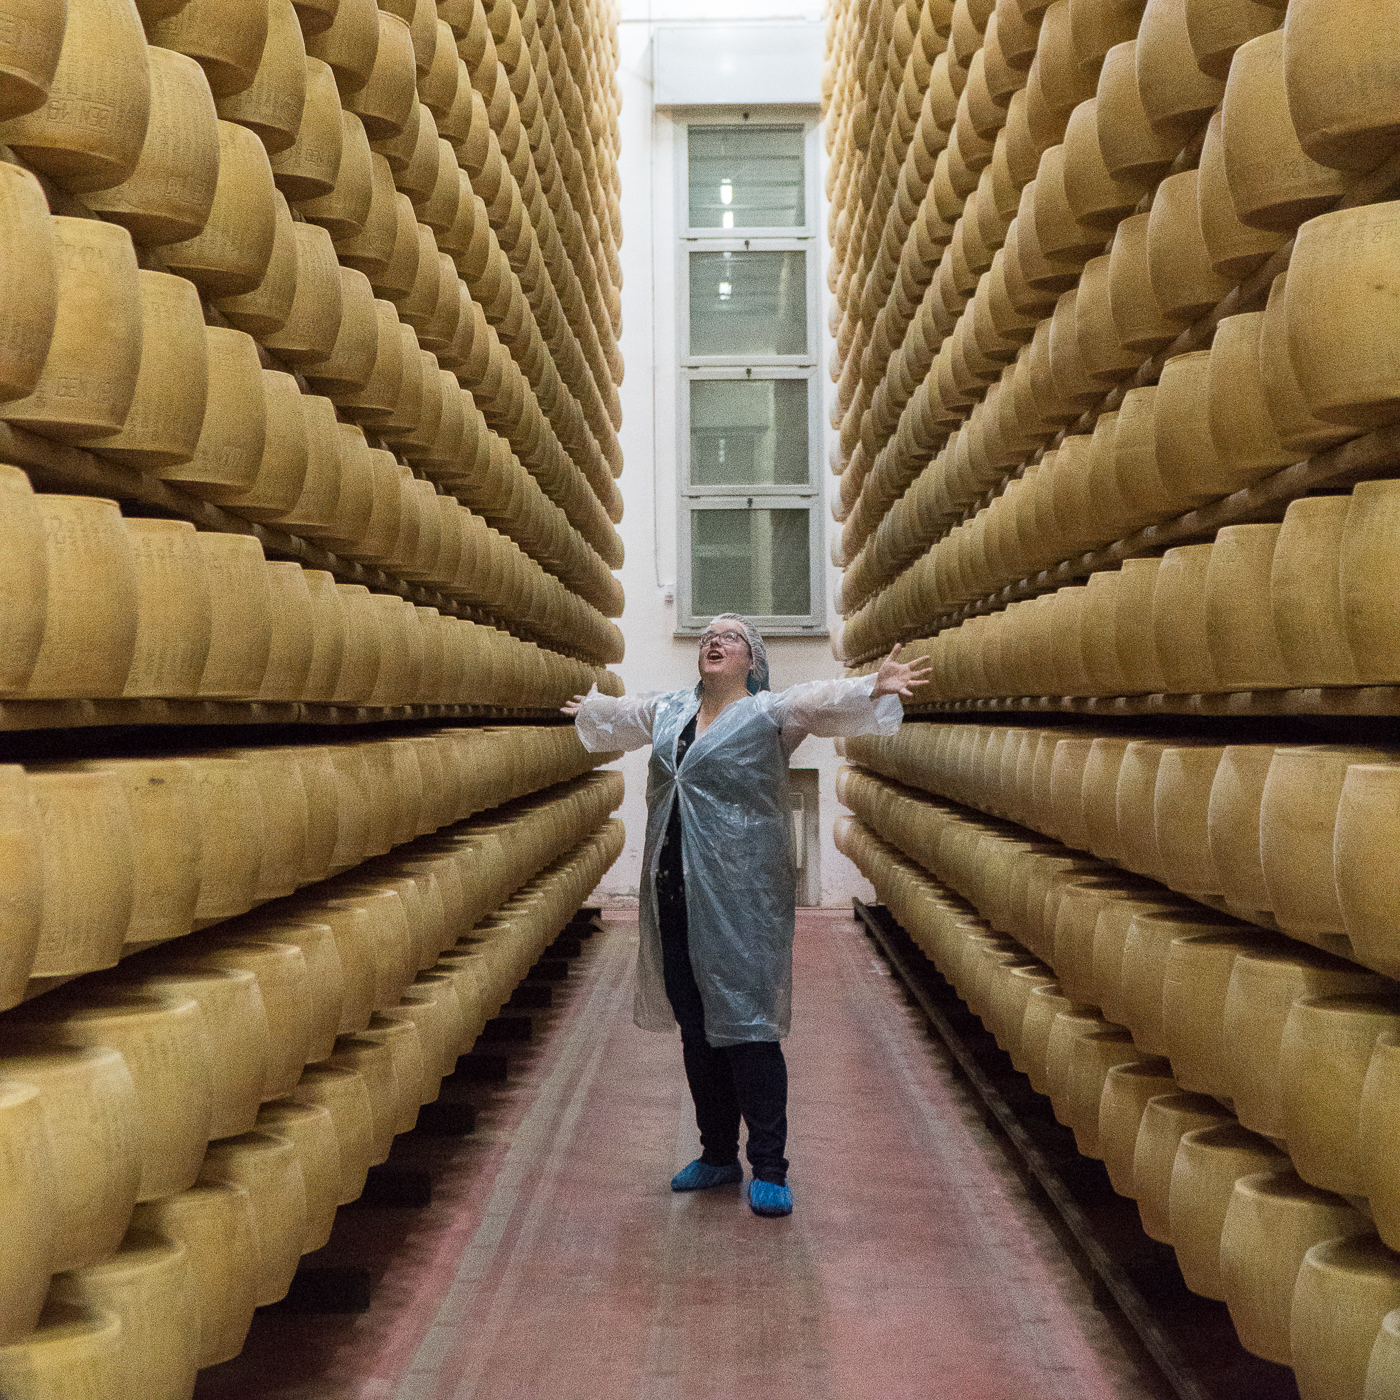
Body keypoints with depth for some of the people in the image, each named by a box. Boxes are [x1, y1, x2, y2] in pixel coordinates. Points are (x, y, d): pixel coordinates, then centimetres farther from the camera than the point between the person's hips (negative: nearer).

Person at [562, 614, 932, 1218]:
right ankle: (718, 1155, 25)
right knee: (695, 1029, 11)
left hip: (742, 895, -6)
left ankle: (769, 1170, 2)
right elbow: (620, 714, 35)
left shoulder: (770, 711, -2)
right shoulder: (668, 710, 15)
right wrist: (589, 709, 51)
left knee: (746, 1025, -7)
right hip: (675, 894, 6)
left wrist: (873, 688, -37)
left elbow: (823, 700, -20)